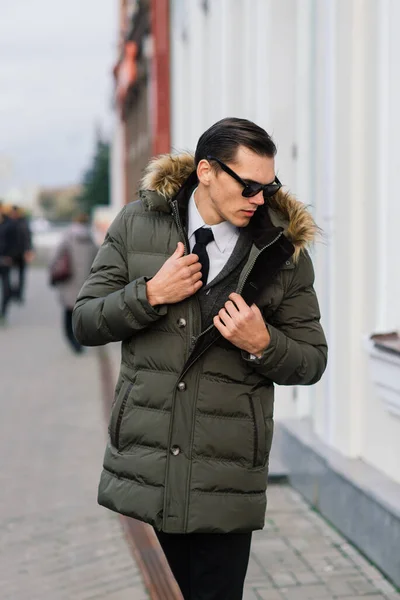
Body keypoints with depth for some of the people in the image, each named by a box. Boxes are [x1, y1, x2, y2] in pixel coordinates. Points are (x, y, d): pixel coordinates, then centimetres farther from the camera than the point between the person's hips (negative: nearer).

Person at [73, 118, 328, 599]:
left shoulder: (285, 251, 2)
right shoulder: (138, 223, 4)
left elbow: (313, 362, 7)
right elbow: (85, 323, 5)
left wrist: (264, 344, -14)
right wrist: (151, 294, -11)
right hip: (139, 475, 1)